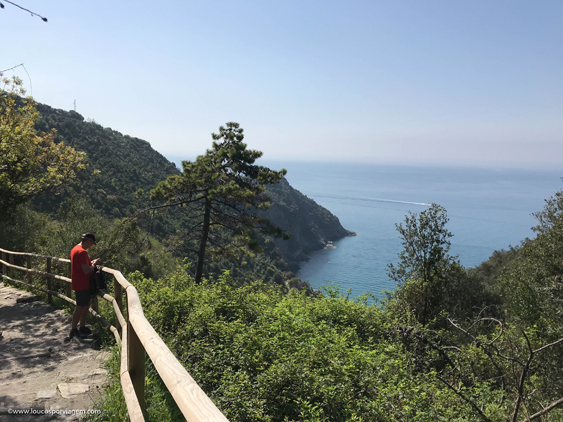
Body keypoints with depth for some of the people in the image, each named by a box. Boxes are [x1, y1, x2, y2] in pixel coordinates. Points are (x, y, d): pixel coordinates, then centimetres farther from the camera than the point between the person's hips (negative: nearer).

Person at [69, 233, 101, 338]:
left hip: (79, 283, 10)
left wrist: (91, 262, 12)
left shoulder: (75, 249, 12)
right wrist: (94, 264, -9)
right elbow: (86, 270, -25)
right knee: (80, 307, -1)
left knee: (85, 305, 17)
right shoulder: (82, 252, -22)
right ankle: (74, 330, 7)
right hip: (82, 285, -10)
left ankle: (82, 327, 25)